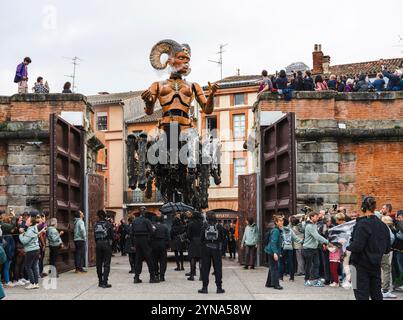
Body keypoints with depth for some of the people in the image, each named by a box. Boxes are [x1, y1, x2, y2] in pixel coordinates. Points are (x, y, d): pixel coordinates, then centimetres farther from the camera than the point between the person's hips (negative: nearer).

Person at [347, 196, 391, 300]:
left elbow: (357, 246, -24)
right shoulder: (382, 225, 4)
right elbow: (387, 248, 9)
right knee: (376, 293, 16)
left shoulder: (363, 224, -18)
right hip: (376, 265, 6)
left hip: (362, 265, -6)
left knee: (362, 295, 0)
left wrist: (348, 246, -5)